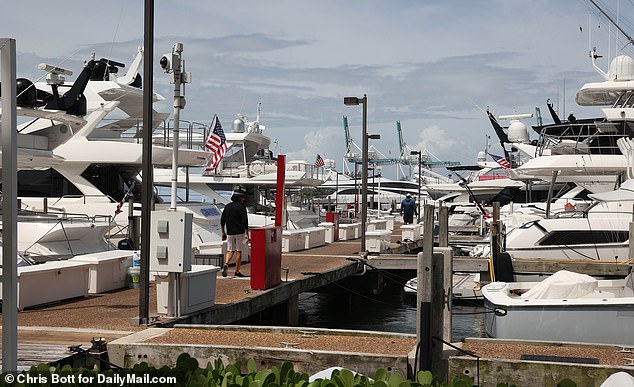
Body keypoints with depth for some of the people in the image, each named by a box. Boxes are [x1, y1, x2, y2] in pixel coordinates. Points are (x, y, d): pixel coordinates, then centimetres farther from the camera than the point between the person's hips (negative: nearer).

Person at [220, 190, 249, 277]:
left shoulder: (227, 206, 8)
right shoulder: (242, 207, -7)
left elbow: (222, 220, 10)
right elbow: (245, 221, -13)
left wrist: (223, 232, 17)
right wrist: (246, 233, -10)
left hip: (230, 233, 4)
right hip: (239, 232, -4)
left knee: (230, 251, 9)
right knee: (238, 251, 3)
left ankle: (226, 264, -19)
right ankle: (237, 271, 4)